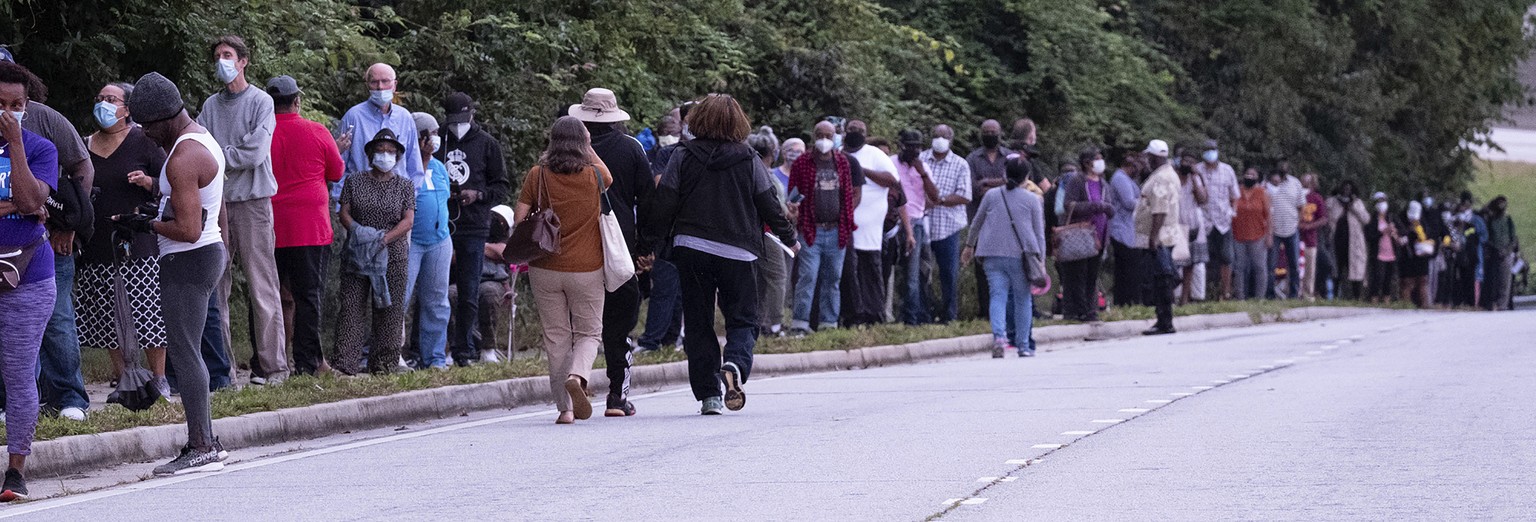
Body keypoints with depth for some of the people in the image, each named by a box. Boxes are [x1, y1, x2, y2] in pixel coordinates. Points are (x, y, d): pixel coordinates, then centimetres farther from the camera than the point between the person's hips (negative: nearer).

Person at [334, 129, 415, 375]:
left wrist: (385, 238, -15)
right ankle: (346, 363, -12)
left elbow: (408, 221, -1)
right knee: (352, 305, -8)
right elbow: (344, 212, 4)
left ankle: (384, 362, 4)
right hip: (357, 253, 0)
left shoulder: (404, 186, 9)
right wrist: (356, 230, -16)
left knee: (389, 308, -1)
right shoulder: (355, 183, 10)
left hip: (393, 255, 0)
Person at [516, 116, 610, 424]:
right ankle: (577, 375, -19)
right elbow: (609, 180, 20)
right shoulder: (595, 176, -5)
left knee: (556, 336, 9)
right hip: (587, 269, -1)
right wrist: (588, 149, 24)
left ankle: (565, 407, 6)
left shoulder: (537, 175, -5)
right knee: (589, 332, 11)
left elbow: (519, 218, -5)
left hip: (546, 269, 1)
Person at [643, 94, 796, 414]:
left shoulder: (683, 158, 1)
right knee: (742, 319, 9)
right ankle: (735, 364, -21)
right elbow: (770, 205, 5)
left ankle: (708, 394, 3)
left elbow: (664, 203, -2)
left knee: (698, 324, 8)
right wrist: (789, 238, 20)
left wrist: (652, 244, 7)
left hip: (691, 249, 1)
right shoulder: (749, 161, 0)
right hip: (737, 253, -1)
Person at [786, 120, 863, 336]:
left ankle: (829, 322, 16)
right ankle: (799, 324, -9)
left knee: (833, 279, 9)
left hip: (837, 231, 4)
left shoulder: (845, 163, 9)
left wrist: (846, 220, 7)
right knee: (807, 277, -10)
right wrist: (794, 208, -19)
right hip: (811, 229, -4)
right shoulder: (802, 164, 0)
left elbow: (851, 194, 13)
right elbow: (793, 195, 1)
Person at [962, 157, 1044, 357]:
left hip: (993, 255, 1)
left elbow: (977, 223, 17)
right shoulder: (1032, 199, 3)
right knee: (1023, 299, 9)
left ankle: (999, 335, -26)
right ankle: (1023, 346, 12)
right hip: (1020, 256, -1)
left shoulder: (991, 195, 7)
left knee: (998, 295, -2)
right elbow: (1039, 233, 3)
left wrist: (969, 246, 31)